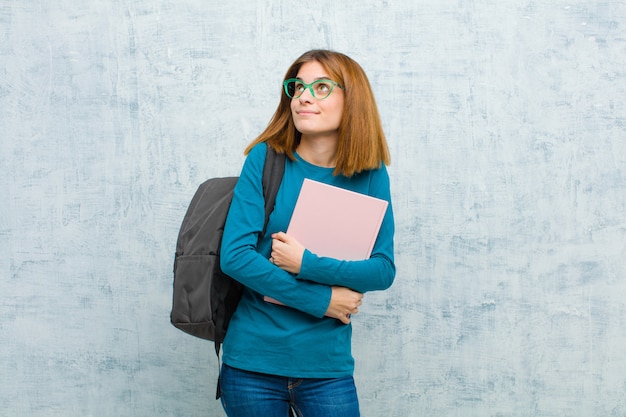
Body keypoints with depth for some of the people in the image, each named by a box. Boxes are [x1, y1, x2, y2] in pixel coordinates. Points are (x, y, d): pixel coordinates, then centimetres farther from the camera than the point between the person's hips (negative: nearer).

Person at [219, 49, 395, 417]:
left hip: (328, 365, 1)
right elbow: (235, 255, -12)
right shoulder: (266, 159, -5)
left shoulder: (371, 176, 0)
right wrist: (321, 300, -13)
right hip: (253, 362, -1)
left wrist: (307, 264, -17)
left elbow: (384, 270, -4)